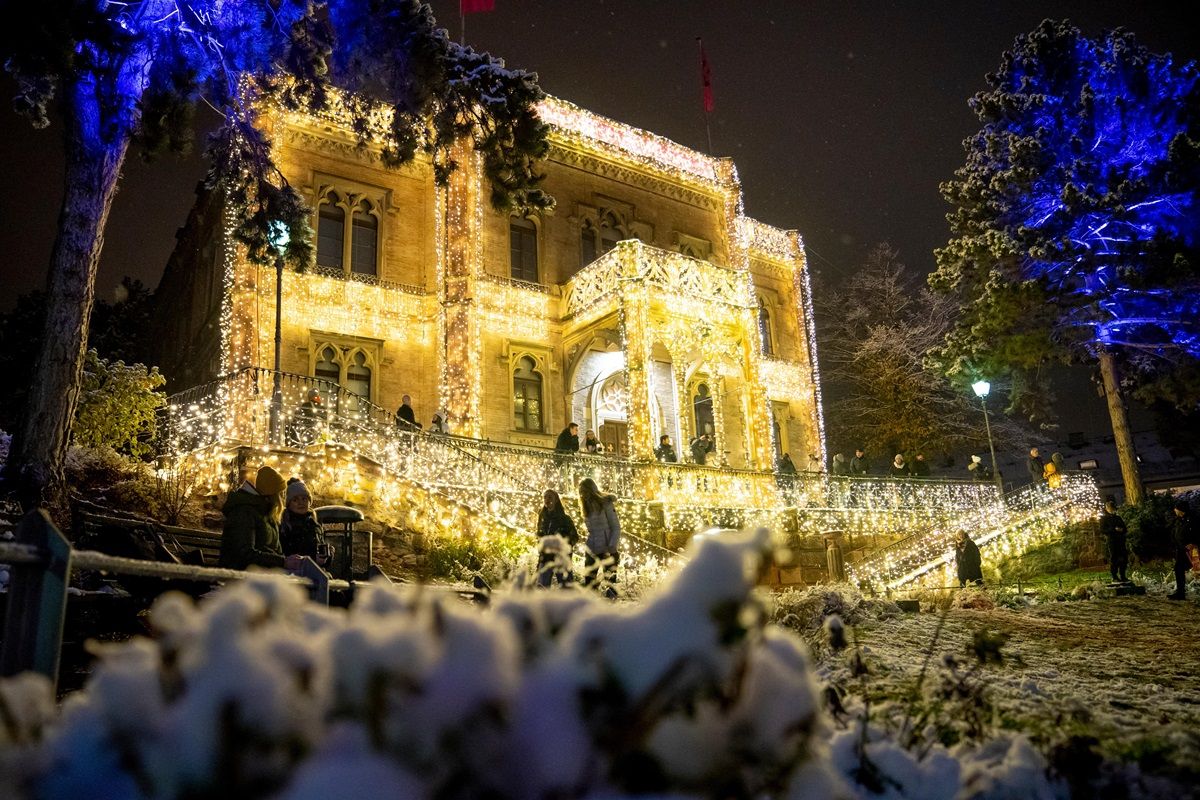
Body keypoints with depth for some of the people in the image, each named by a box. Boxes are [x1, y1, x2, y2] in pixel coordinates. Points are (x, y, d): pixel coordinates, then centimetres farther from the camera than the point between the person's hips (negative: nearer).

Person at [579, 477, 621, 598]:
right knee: (588, 584, 4)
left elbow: (616, 527, -7)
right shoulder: (587, 507, 10)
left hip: (608, 550, -6)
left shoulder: (606, 504, -7)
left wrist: (612, 547, -16)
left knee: (609, 583, -5)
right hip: (591, 550, 6)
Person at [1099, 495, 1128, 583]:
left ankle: (1122, 576, 13)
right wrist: (1114, 529, -16)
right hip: (1111, 540, -5)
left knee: (1124, 558, 3)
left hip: (1120, 540, 5)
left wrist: (1121, 530, -2)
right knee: (1113, 558, -6)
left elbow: (1124, 527, 23)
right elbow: (1102, 530, -6)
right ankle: (1114, 577, -2)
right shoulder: (1104, 518, 4)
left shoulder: (1118, 517, 21)